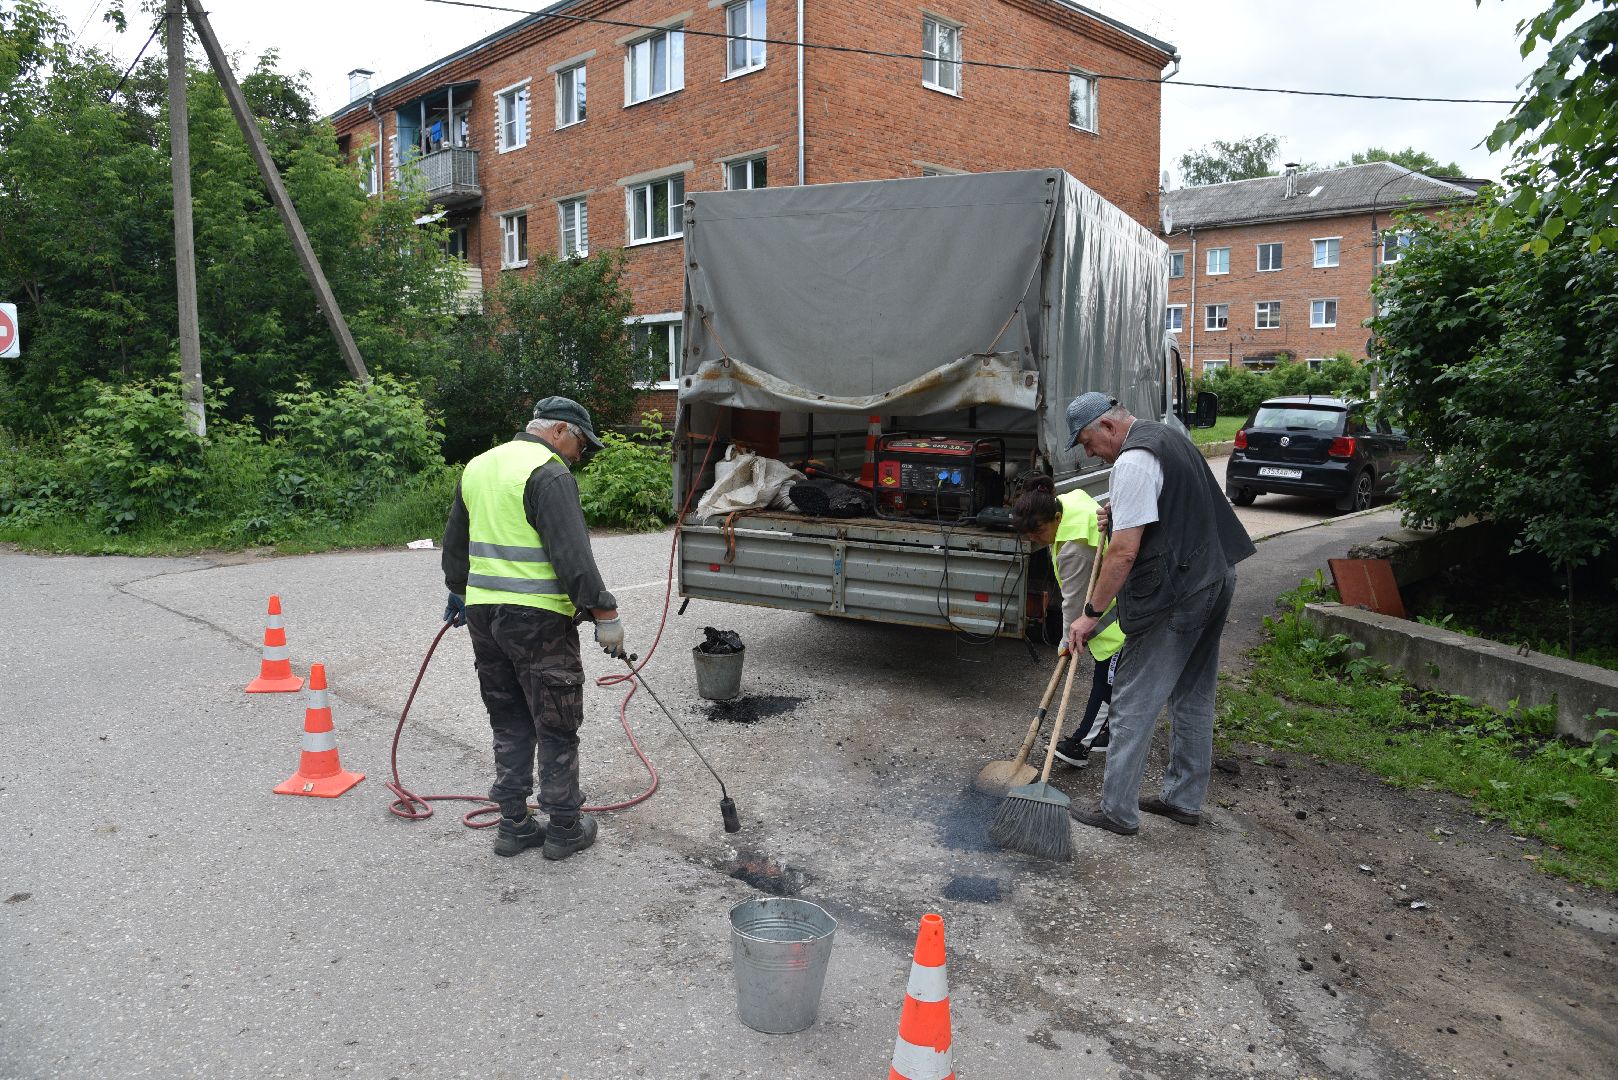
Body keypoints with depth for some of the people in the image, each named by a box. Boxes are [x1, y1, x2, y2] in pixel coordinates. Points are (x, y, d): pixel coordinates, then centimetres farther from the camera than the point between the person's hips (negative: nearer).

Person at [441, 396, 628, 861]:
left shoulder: (477, 466, 15)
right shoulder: (550, 475, -13)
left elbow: (455, 541, 25)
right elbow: (572, 555, -20)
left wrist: (459, 592, 37)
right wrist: (604, 613, -17)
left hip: (482, 611, 8)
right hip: (537, 618, -8)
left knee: (510, 725, 17)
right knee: (557, 729, 5)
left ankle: (514, 825, 23)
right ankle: (564, 829, 14)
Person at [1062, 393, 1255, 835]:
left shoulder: (1133, 462, -18)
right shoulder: (1166, 435, 14)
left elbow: (1124, 553, -22)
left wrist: (1092, 613, -15)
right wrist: (1120, 515, 15)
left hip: (1173, 596, -10)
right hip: (1216, 579, 10)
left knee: (1134, 703, -2)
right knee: (1193, 696, 17)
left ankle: (1117, 811, 5)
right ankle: (1185, 799, 28)